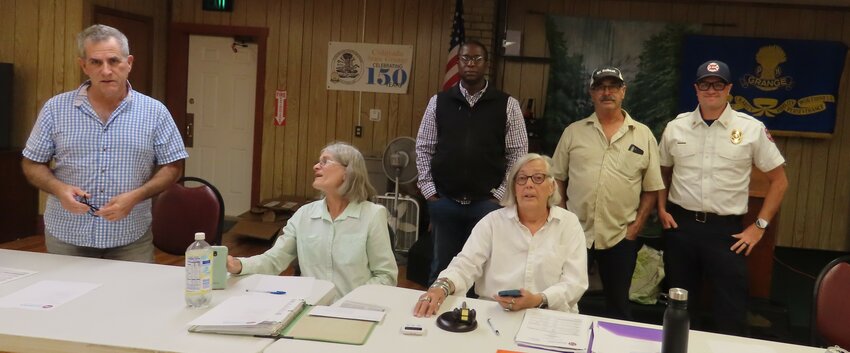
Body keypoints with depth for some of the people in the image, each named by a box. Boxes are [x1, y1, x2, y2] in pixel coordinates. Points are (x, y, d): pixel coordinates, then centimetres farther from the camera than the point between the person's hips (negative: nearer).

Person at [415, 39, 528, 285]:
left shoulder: (508, 105, 0)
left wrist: (500, 195, -4)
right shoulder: (438, 102, 5)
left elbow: (518, 154, 1)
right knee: (442, 269, 11)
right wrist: (429, 190, 1)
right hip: (444, 201, 2)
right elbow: (423, 148, 7)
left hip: (487, 203, -1)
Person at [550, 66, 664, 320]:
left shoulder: (644, 135, 3)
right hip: (575, 232, 0)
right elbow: (558, 179, 7)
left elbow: (651, 189, 5)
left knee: (618, 304, 13)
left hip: (621, 237, 0)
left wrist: (636, 227, -2)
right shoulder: (573, 131, 4)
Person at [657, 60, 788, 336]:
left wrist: (760, 225, -1)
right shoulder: (675, 127, 3)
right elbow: (663, 172, 16)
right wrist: (662, 209, 3)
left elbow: (779, 180, 4)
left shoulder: (752, 129, -3)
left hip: (726, 229, -2)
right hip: (680, 225, 2)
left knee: (732, 315, 3)